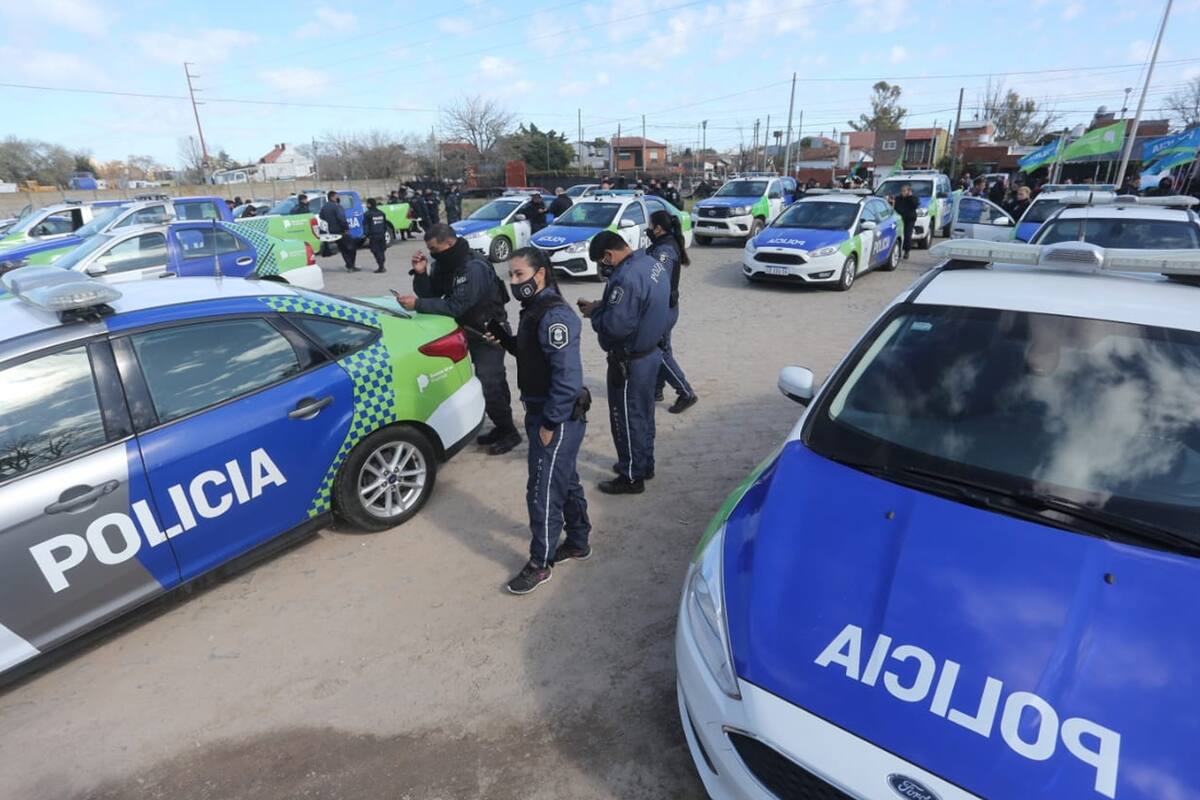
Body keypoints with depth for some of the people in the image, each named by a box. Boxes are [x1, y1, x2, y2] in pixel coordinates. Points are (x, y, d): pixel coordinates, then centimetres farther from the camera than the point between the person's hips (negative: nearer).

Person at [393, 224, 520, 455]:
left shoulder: (474, 269, -27)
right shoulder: (444, 264, 0)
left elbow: (455, 306, -32)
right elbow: (430, 294, 2)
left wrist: (417, 304, -33)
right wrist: (421, 273, -15)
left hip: (489, 332, -9)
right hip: (471, 330, 9)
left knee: (489, 385, -8)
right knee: (491, 383, 15)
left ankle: (509, 432, 6)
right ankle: (502, 427, 26)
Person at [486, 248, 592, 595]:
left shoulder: (554, 315, -22)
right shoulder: (534, 310, 9)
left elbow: (568, 375, -26)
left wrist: (550, 423, -22)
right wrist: (504, 339, 2)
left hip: (558, 419, -10)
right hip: (542, 412, 10)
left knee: (543, 491, 1)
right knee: (565, 480, 21)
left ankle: (540, 563, 17)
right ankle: (578, 542, 38)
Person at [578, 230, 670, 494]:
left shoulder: (626, 278, -28)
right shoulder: (652, 264, 4)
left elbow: (615, 326, -31)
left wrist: (593, 312, -12)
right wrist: (603, 304, 2)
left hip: (630, 362, -10)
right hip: (651, 353, 10)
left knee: (627, 418, 5)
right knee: (643, 413, 22)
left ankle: (632, 477, 19)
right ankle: (645, 464, 38)